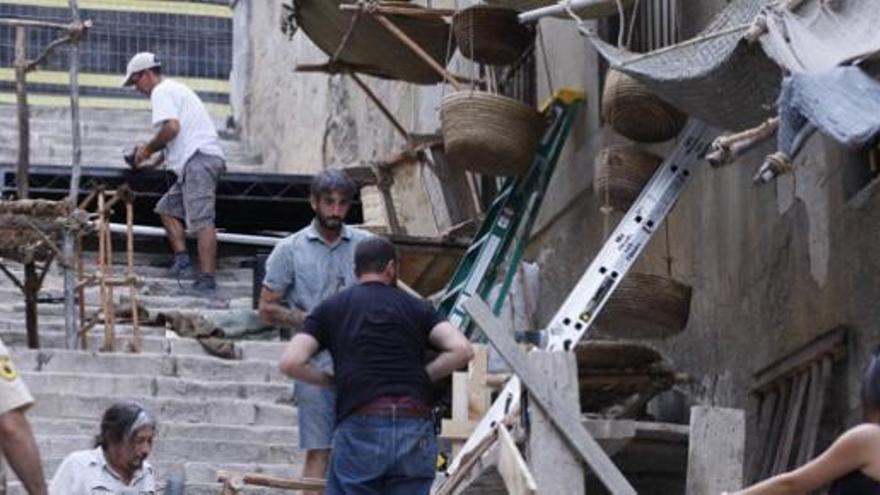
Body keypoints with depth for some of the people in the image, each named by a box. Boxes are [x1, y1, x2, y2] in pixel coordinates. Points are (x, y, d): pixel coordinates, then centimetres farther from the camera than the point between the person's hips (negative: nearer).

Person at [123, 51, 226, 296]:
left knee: (201, 221, -17)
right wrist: (155, 163, 28)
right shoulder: (176, 89, 30)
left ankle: (206, 281, -25)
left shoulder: (162, 92, -2)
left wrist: (148, 149, -2)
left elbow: (172, 127, -17)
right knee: (167, 207, 18)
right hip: (198, 160, 11)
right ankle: (182, 258, 5)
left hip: (199, 159, -11)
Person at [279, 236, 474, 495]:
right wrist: (422, 376, 11)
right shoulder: (417, 308, 13)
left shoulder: (330, 309, 12)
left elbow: (291, 362, 1)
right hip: (415, 431, 1)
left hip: (359, 430, -1)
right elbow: (462, 350, -2)